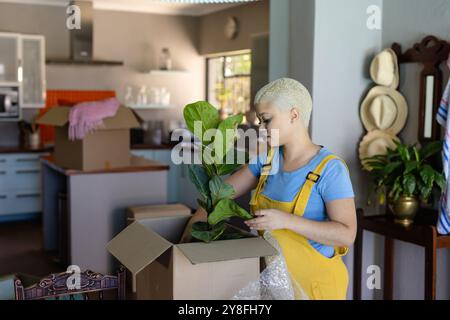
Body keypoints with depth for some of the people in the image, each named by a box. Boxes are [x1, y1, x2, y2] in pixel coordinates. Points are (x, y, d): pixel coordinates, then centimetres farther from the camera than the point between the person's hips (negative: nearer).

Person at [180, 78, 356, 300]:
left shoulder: (330, 168, -18)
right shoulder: (268, 158, 0)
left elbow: (346, 235, -25)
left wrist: (286, 220, -32)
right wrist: (194, 223, -4)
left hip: (314, 283, -5)